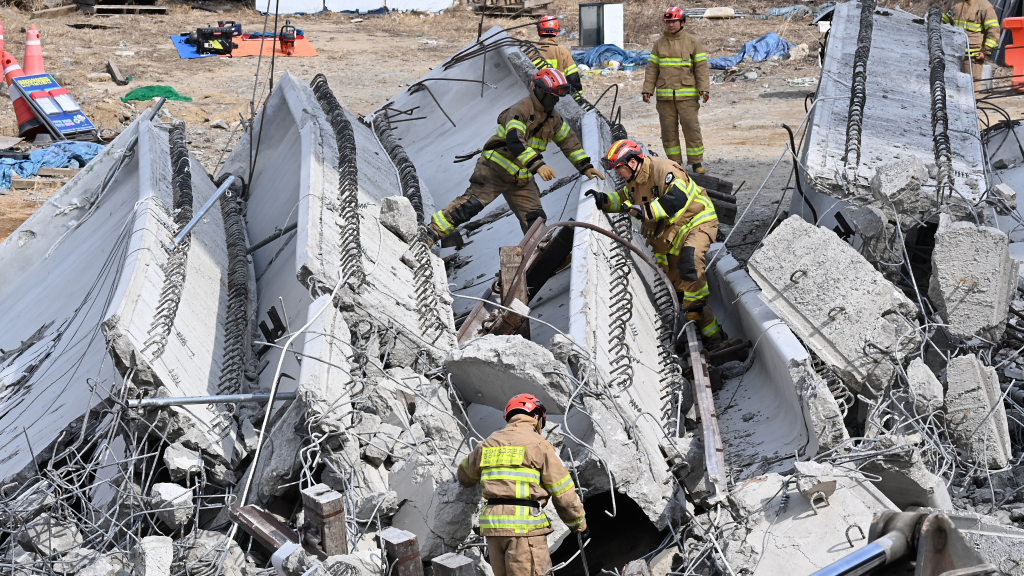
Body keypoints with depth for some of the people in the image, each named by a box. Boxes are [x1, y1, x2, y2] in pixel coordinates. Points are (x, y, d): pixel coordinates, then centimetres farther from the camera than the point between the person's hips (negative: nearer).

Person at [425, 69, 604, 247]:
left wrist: (585, 166, 16)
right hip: (496, 170, -7)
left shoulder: (552, 117, 10)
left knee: (535, 219, 0)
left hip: (521, 178, 8)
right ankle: (432, 232, -17)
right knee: (472, 203, -17)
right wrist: (537, 165, -40)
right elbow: (515, 141, -31)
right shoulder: (521, 110, -17)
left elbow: (569, 141, 22)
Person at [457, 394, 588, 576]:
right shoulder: (539, 445, -2)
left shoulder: (488, 443, 16)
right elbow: (563, 492, -1)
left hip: (492, 525, 6)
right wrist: (579, 523, 12)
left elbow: (465, 475, 34)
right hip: (525, 525, -6)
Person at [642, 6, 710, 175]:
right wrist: (647, 90, 4)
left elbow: (701, 67, 2)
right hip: (664, 96, 3)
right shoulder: (659, 44, 12)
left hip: (687, 95, -3)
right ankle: (674, 162, 12)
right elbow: (652, 69, 12)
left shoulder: (693, 43, 5)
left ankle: (696, 162, 1)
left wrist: (704, 89, -7)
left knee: (692, 128, -6)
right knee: (668, 130, 4)